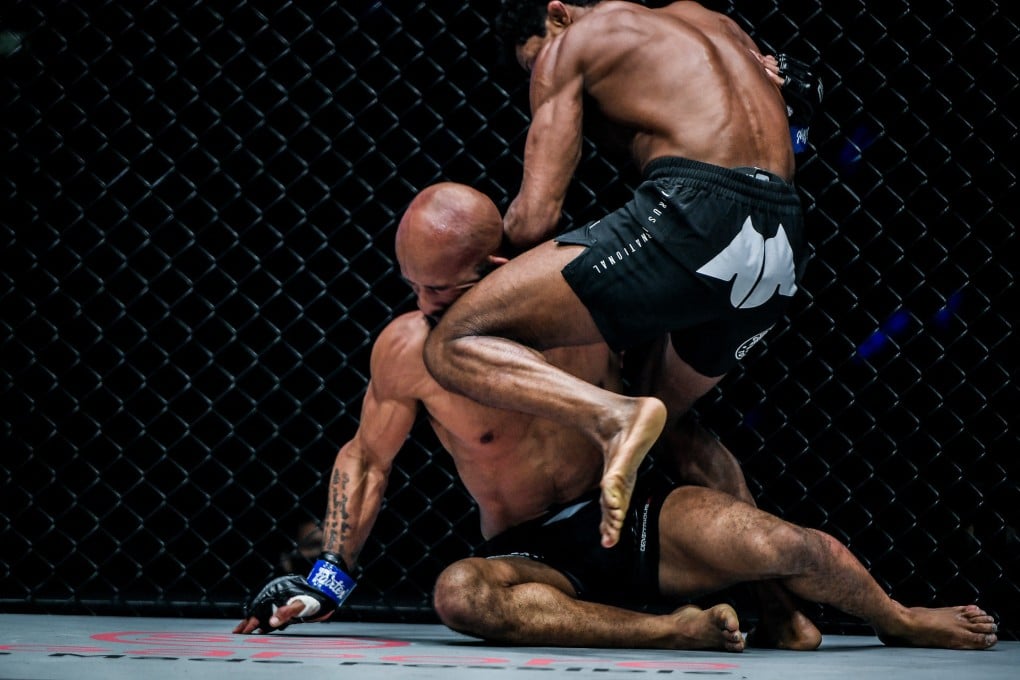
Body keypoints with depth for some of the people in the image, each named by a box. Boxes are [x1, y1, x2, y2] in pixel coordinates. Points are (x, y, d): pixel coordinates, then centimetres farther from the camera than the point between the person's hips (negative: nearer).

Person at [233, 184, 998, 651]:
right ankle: (675, 632, -31)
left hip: (632, 521, 1)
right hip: (533, 559, -1)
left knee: (789, 548, -24)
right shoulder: (408, 350, -11)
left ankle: (902, 622, 11)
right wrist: (330, 578, 1)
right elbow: (367, 458, 7)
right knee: (460, 593, -38)